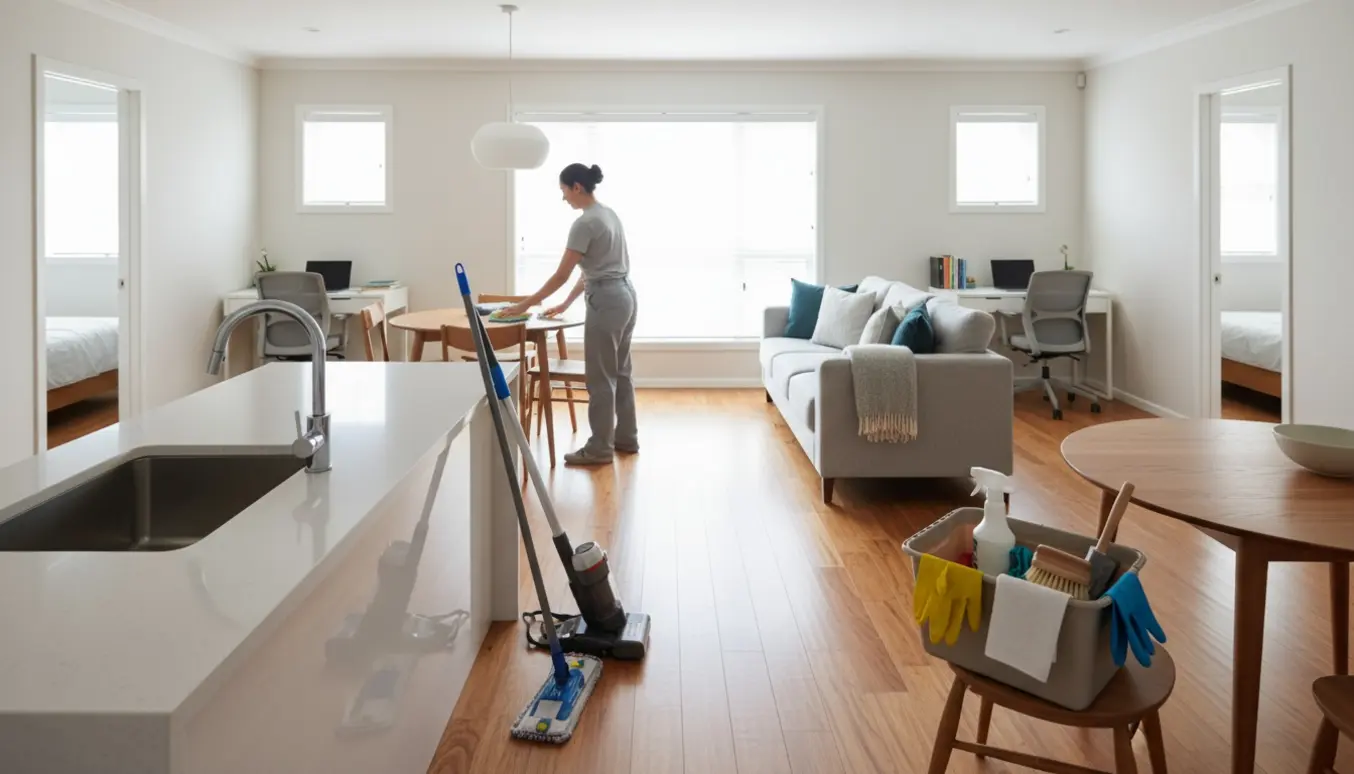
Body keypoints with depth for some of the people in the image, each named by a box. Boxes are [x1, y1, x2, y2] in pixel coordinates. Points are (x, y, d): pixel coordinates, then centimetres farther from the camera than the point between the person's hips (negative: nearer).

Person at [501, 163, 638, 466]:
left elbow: (561, 275, -17)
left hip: (606, 302, -10)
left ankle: (600, 448, 7)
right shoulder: (609, 214, 12)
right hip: (625, 296, 10)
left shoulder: (585, 223, -18)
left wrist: (525, 304, -9)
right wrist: (565, 304, 19)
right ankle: (626, 438, 27)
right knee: (619, 371, 18)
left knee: (600, 376, -1)